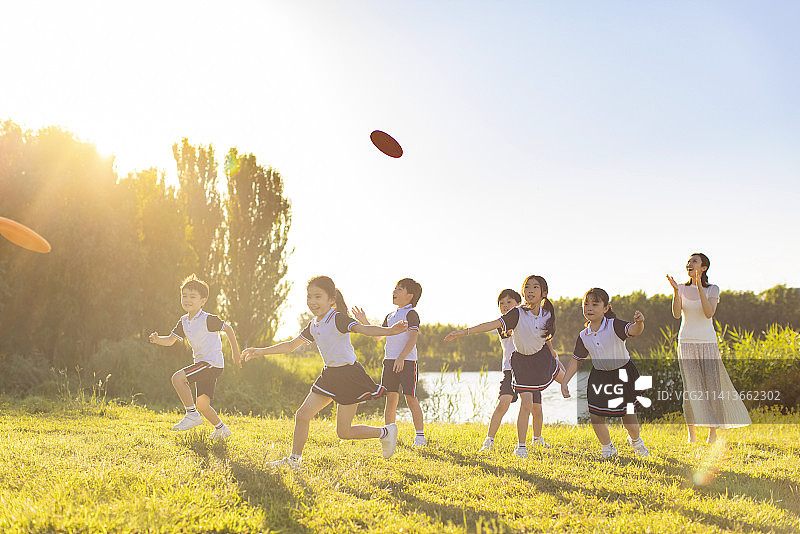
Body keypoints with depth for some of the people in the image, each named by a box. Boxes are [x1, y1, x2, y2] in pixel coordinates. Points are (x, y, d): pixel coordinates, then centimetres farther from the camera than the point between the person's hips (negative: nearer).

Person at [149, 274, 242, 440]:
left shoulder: (208, 319, -13)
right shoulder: (184, 321, 9)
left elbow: (228, 329, -5)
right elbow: (171, 340, 9)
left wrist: (235, 353, 2)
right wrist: (157, 339, -13)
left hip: (213, 362, -8)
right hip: (201, 363, 8)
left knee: (178, 377, -22)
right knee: (202, 405, 10)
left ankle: (192, 415, -12)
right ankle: (221, 429, 31)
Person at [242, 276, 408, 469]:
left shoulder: (338, 319, -16)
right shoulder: (313, 326, 8)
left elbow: (364, 329, -31)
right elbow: (290, 346, 18)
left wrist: (390, 330, -50)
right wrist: (260, 351, 17)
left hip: (349, 374, -8)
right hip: (329, 374, 8)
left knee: (344, 432, -6)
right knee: (302, 415, 3)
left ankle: (385, 432, 15)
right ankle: (294, 459, 18)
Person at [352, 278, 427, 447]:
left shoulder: (411, 314, -5)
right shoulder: (390, 316, 19)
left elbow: (413, 339, -14)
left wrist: (401, 358, -23)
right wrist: (364, 322, 19)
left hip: (407, 361, -7)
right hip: (389, 360, 7)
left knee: (411, 398, -7)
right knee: (391, 398, 5)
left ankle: (420, 435, 1)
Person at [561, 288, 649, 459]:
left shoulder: (614, 325, -18)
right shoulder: (584, 336, -5)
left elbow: (633, 330, -36)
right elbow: (576, 360, 4)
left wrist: (639, 323, -59)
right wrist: (564, 382, -2)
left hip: (623, 373, -3)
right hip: (599, 376, 4)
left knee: (627, 414, 2)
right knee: (595, 415, -3)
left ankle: (635, 440, 36)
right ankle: (607, 447, 23)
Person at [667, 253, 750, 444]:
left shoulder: (712, 289, 0)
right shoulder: (683, 288, 6)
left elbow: (709, 313, -16)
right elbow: (677, 314, -7)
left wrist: (700, 288, -25)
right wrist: (675, 291, -20)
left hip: (707, 342, -1)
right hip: (686, 342, 1)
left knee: (712, 386, -2)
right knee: (690, 388, -5)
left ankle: (713, 431, 11)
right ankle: (691, 432, 2)